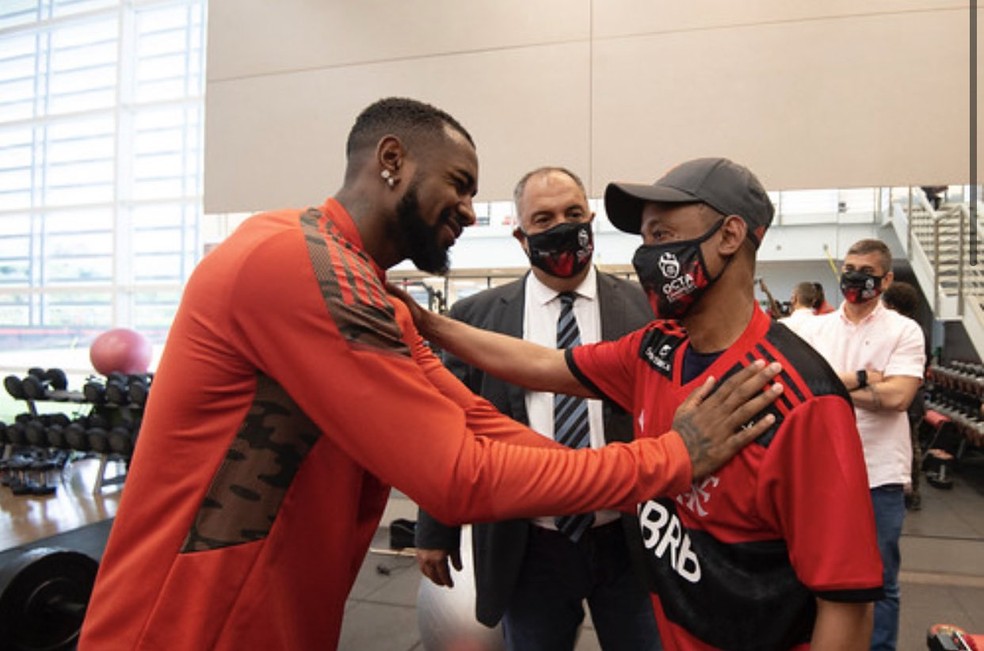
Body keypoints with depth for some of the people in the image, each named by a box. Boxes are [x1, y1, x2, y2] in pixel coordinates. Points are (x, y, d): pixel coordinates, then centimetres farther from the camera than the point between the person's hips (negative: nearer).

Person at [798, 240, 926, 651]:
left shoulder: (904, 331, -3)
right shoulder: (816, 329, 5)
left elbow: (897, 397, -16)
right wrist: (859, 379, -14)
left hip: (879, 474, -2)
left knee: (879, 581, 11)